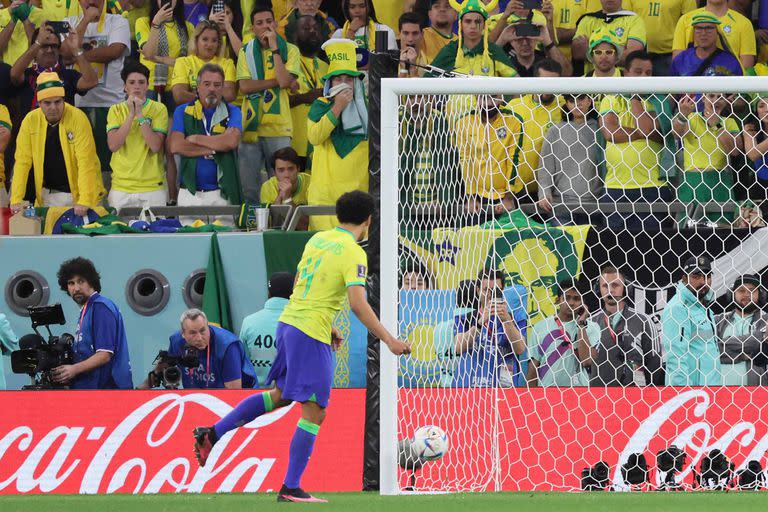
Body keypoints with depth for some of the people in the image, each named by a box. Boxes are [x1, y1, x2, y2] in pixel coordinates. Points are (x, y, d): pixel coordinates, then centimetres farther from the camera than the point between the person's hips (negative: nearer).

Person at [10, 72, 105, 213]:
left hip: (78, 190, -3)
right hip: (48, 195, 3)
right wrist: (16, 200, -14)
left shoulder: (78, 118, -16)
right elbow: (22, 162, -6)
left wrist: (84, 201, -29)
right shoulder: (30, 121, -7)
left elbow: (86, 162, -21)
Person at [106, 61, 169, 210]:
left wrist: (140, 114, -13)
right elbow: (113, 145, -9)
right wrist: (131, 115, -12)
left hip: (153, 187, -1)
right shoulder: (116, 110, 5)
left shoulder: (158, 109, 1)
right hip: (121, 187, 1)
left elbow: (156, 146, -11)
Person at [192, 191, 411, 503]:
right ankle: (291, 488, -5)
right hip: (311, 336, -8)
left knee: (280, 395, 25)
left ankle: (212, 434, 24)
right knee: (314, 413, -4)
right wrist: (390, 341, -19)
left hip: (288, 324, 8)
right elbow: (358, 304, -22)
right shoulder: (354, 254, -13)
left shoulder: (318, 239, 11)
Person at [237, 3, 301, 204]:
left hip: (279, 126, -1)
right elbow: (244, 86, -4)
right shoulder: (246, 52, 10)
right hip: (250, 125, 2)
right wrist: (279, 82, -9)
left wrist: (274, 48, -7)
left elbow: (284, 80, -12)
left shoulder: (290, 50, 6)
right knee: (248, 184, 2)